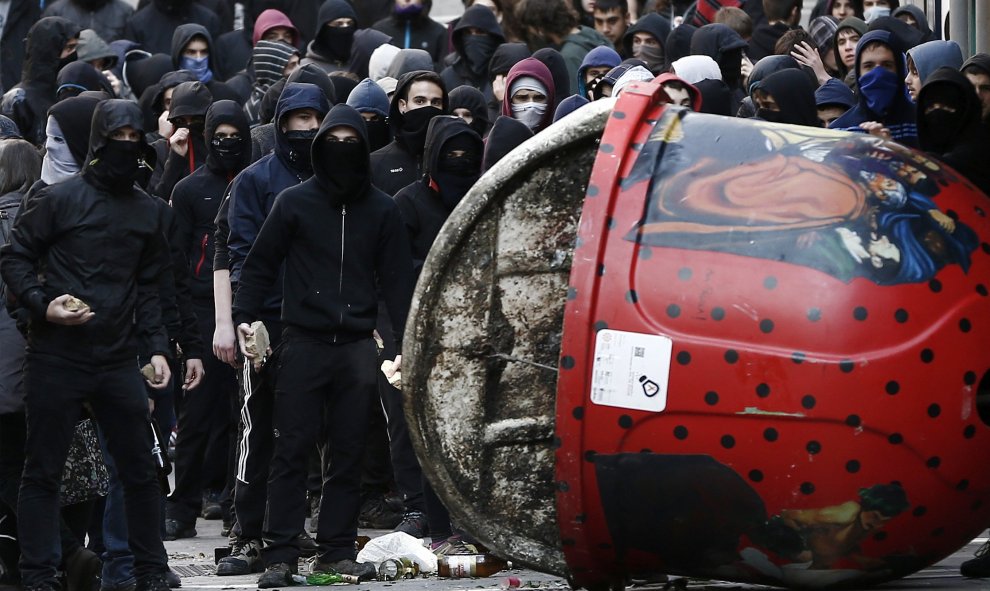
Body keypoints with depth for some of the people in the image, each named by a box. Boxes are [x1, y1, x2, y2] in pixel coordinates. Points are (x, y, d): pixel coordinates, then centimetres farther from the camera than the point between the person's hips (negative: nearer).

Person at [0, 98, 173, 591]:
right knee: (43, 471, 0)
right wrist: (42, 305, -15)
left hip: (118, 360, 4)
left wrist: (155, 347, 11)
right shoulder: (58, 199, -3)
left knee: (140, 470, 5)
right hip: (56, 358, -4)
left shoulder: (145, 211, 12)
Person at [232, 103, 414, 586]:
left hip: (357, 346, 2)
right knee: (292, 450, -4)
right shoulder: (295, 203, 5)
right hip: (303, 342, -2)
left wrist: (406, 343, 2)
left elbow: (398, 279, 10)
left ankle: (336, 550, 9)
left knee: (349, 453, 3)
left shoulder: (381, 210, 10)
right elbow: (260, 265, 8)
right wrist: (244, 316, -5)